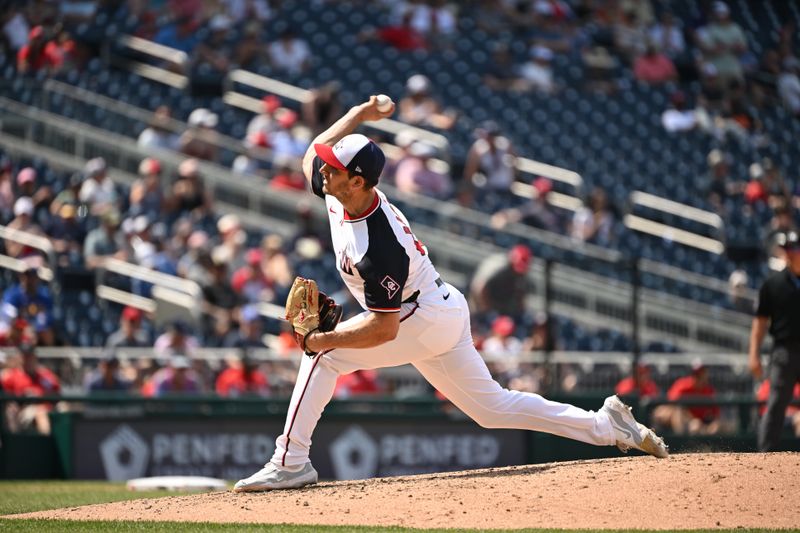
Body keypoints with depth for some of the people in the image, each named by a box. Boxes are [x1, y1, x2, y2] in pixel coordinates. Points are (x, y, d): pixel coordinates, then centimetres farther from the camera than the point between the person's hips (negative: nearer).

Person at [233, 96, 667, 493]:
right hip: (445, 313, 10)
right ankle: (606, 425, 15)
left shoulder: (378, 248, -32)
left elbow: (384, 329, -30)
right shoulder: (338, 195, -8)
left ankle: (290, 462, -15)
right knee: (491, 407, 15)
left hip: (425, 319, -10)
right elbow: (312, 154, 14)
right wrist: (360, 113, 15)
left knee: (322, 355, -15)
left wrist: (322, 339, -27)